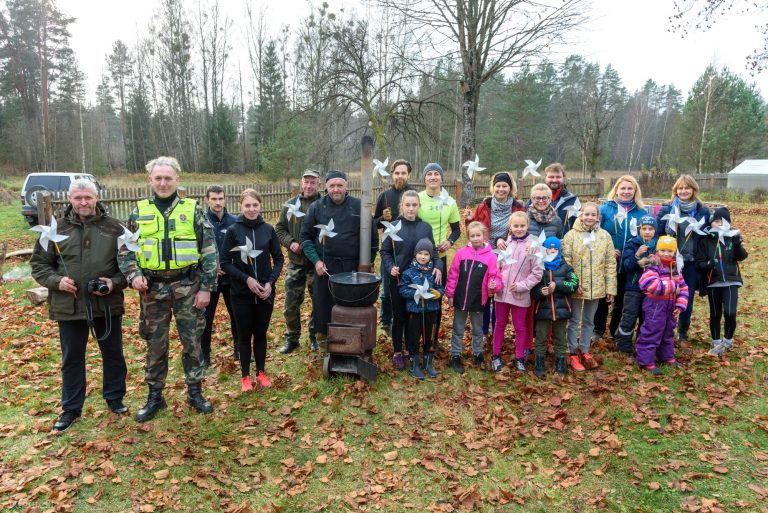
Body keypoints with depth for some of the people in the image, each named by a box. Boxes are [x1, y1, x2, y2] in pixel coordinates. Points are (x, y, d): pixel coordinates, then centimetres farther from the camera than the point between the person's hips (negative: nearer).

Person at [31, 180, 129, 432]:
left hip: (108, 305, 0)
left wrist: (115, 282, -14)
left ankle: (114, 398, 32)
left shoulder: (114, 228, -2)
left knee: (113, 354, 12)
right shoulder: (57, 229, 1)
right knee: (72, 358, 13)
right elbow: (39, 264, 8)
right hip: (69, 306, 1)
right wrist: (56, 280, -11)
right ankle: (71, 408, 28)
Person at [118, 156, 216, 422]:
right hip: (153, 288, 2)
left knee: (192, 341, 7)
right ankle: (155, 396, 25)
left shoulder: (193, 210, -1)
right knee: (155, 344, 11)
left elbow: (209, 251, -3)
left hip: (187, 286, -1)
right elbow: (125, 250, 9)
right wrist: (133, 275, -10)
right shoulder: (139, 212, 5)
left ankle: (195, 392, 22)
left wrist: (206, 288, -8)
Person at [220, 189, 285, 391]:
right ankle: (245, 376, 24)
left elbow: (279, 259, 4)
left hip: (265, 292, 2)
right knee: (245, 335, 9)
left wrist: (270, 282, -8)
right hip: (242, 293, -2)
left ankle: (261, 372, 28)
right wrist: (247, 279, -15)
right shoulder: (233, 230, -7)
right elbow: (224, 262, -6)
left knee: (261, 333, 13)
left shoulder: (268, 229, -1)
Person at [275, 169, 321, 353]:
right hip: (296, 263, 2)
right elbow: (279, 229, 10)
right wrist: (290, 242, -7)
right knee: (291, 303, 7)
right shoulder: (290, 205, 5)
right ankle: (292, 338, 23)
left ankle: (315, 335, 29)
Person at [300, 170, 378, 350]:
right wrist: (316, 260, -4)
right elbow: (305, 237, 7)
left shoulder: (358, 206, 2)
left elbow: (373, 236, 7)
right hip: (325, 266, 1)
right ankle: (323, 338, 21)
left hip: (352, 267, 0)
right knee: (323, 304, 5)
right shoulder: (316, 207, 4)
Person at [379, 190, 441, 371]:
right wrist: (390, 267, -15)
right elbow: (385, 251, 2)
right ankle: (397, 352, 22)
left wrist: (437, 266, -10)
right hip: (399, 279, -2)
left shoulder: (426, 227, 3)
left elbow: (432, 251, 8)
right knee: (399, 316, 8)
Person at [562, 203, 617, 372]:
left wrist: (610, 288, 1)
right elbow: (566, 262, -9)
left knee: (589, 320, 16)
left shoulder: (605, 236, 1)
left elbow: (610, 264, 3)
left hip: (596, 287, 3)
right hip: (576, 287, -3)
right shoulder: (571, 235, -8)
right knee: (574, 320, 7)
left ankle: (584, 351, 29)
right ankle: (574, 354, 18)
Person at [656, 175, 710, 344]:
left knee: (687, 299, 9)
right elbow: (657, 234, -1)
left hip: (692, 263, 2)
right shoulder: (666, 210, -3)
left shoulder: (703, 211, 2)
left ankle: (683, 332, 29)